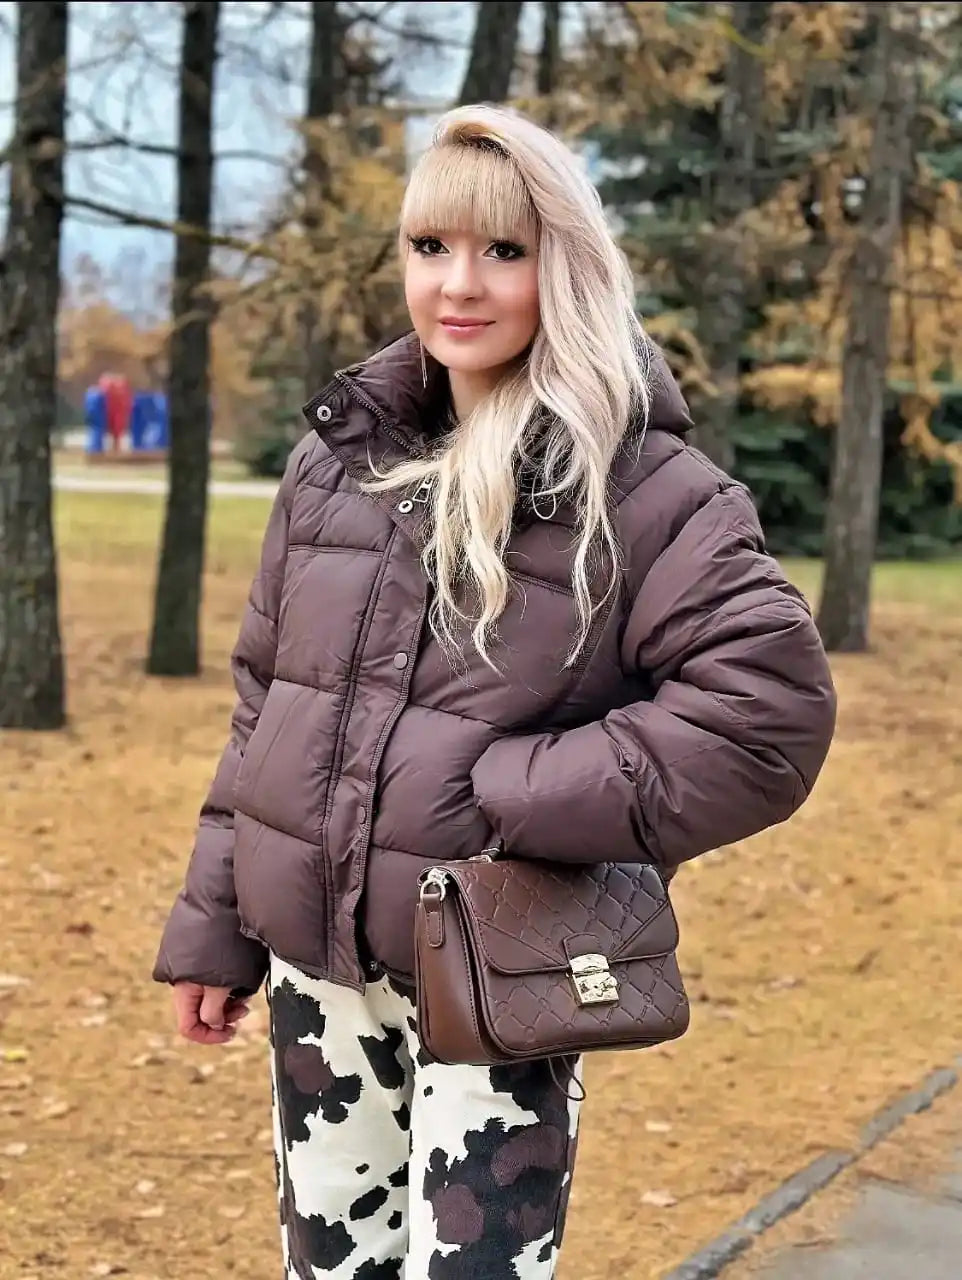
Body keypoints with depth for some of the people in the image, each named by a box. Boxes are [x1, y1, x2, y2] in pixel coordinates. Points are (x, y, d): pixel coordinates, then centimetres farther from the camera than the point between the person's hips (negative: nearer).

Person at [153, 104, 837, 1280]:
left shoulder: (643, 488, -10)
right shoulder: (339, 457, 7)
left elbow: (767, 712, -18)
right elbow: (266, 700, 13)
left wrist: (517, 799, -20)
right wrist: (216, 919, 12)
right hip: (316, 970, 5)